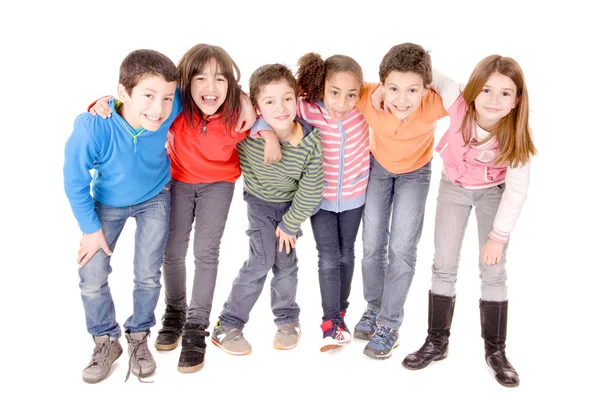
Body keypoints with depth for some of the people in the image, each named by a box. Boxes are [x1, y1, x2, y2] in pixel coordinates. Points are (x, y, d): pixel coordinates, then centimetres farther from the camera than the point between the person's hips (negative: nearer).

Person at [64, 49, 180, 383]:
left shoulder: (171, 109, -34)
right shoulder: (92, 127, -39)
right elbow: (75, 183, -20)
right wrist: (91, 228, -11)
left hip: (155, 198, 1)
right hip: (108, 202, 0)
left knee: (148, 275, 4)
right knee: (92, 278, 2)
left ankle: (139, 338, 32)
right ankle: (106, 342, 29)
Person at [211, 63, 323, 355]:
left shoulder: (310, 141, -28)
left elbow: (311, 191, -17)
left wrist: (290, 224, -9)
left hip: (291, 204, 1)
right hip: (260, 201, -1)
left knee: (286, 259, 7)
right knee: (262, 259, -9)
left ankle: (287, 319, 28)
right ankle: (228, 325, 3)